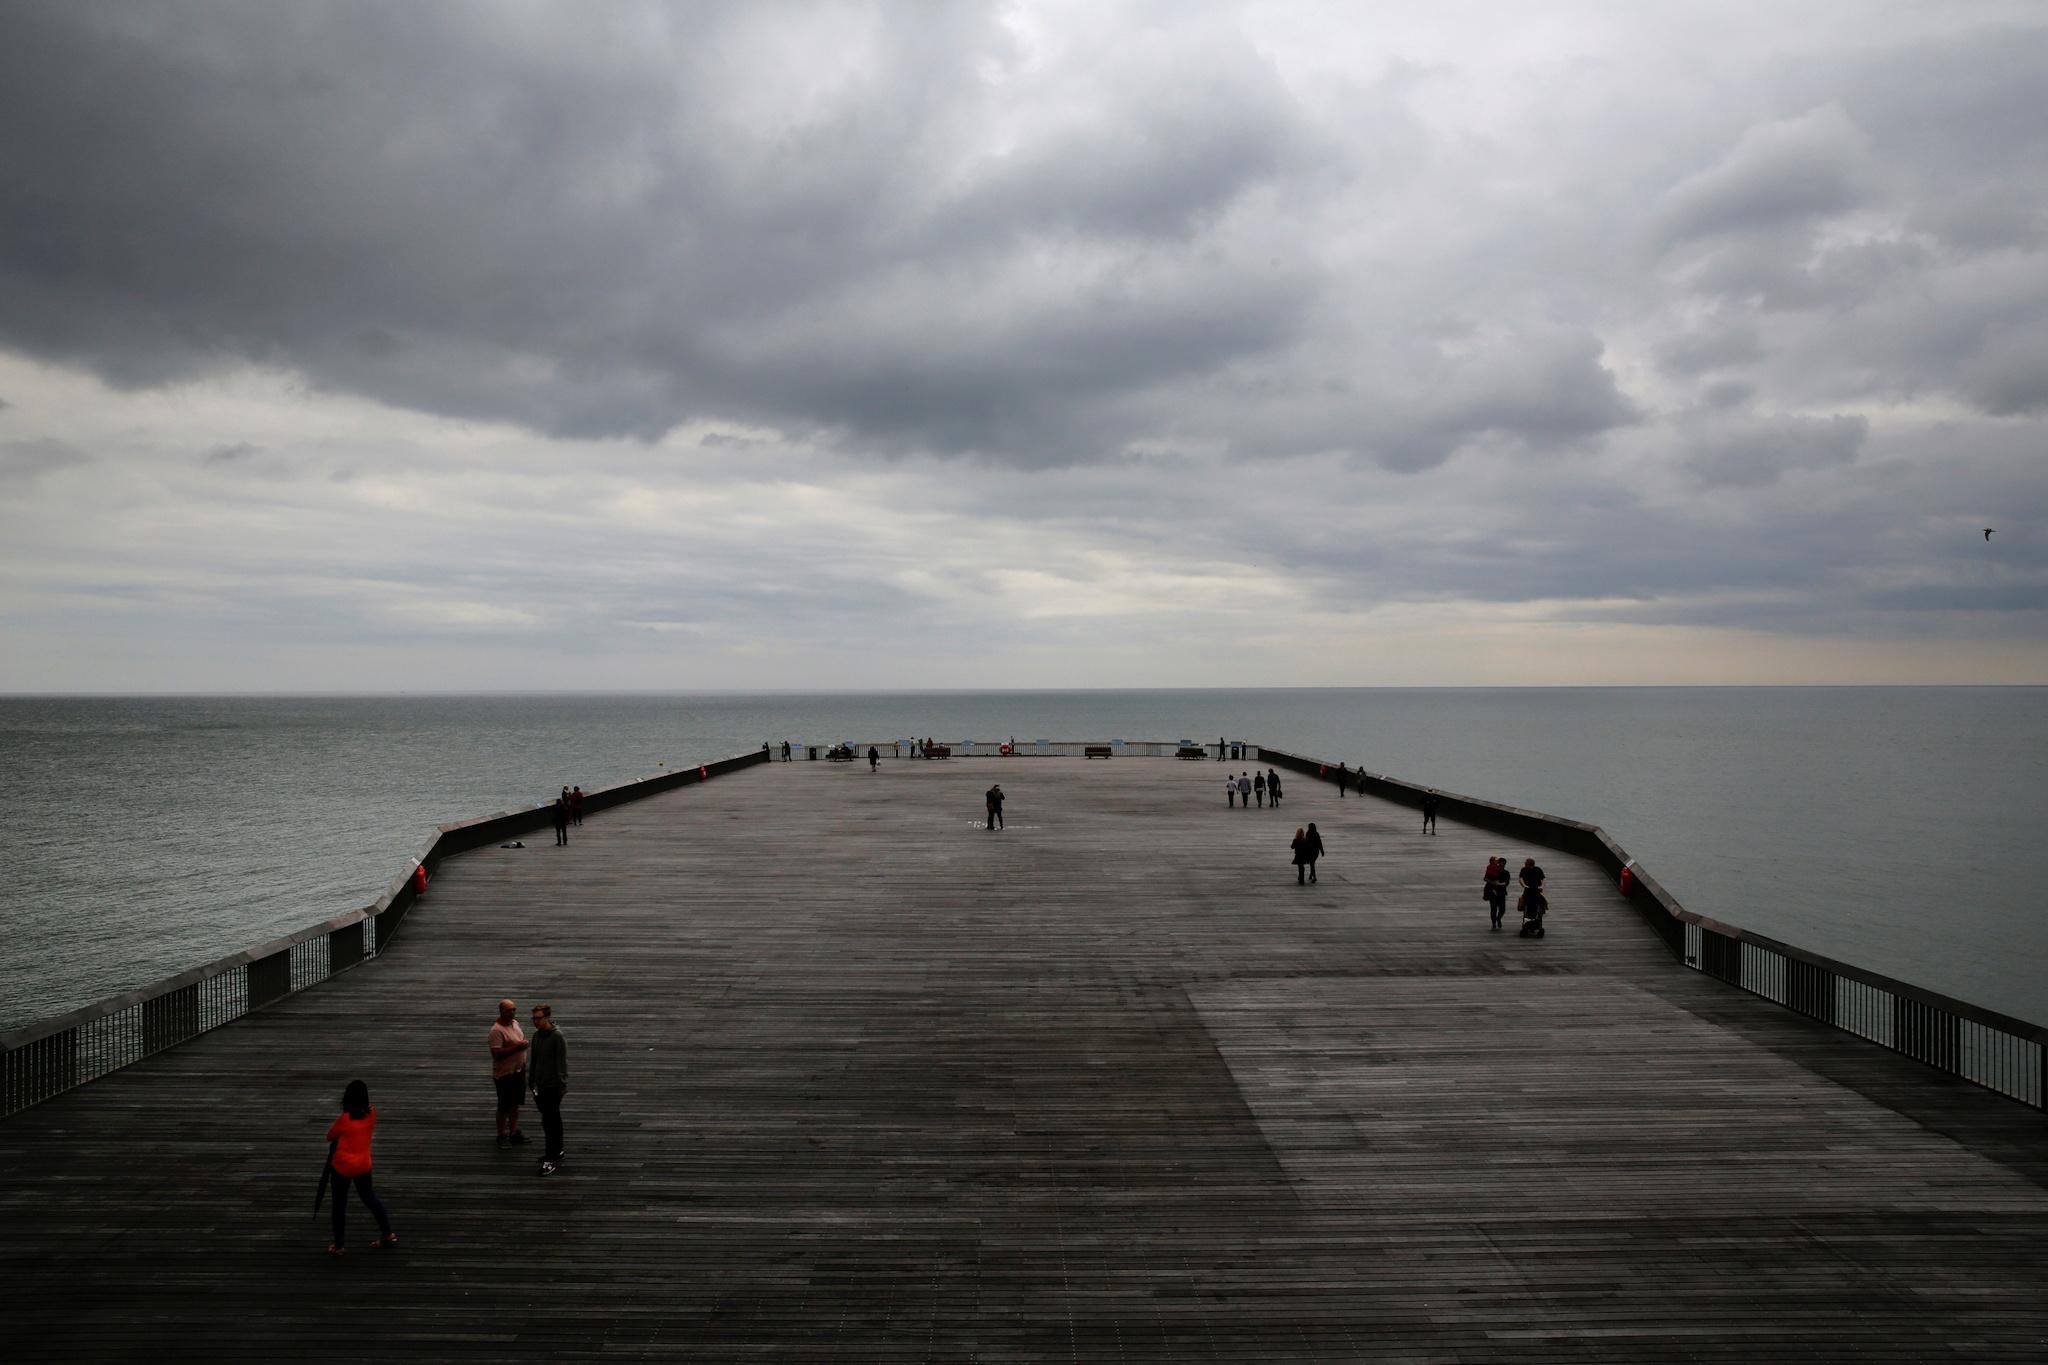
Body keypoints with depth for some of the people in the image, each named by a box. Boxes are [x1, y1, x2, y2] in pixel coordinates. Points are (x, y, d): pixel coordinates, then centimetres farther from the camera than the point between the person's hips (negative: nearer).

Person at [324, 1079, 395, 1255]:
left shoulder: (344, 1119, -23)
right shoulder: (371, 1113, -10)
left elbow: (330, 1136, -6)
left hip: (342, 1166, -5)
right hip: (363, 1164, 5)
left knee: (339, 1204, 10)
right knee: (369, 1196, 21)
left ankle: (339, 1245, 18)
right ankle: (388, 1234, 24)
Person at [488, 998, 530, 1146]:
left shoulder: (515, 1023, 5)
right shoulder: (497, 1030, -22)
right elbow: (496, 1053, -28)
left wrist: (524, 1043, 5)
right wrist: (516, 1047, -29)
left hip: (518, 1070, 8)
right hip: (504, 1074, -8)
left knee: (515, 1103, 18)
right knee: (504, 1107, 4)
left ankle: (514, 1131, 30)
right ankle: (502, 1136, 18)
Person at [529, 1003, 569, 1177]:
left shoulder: (557, 1037, -15)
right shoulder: (536, 1036, 8)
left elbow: (562, 1063, -15)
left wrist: (562, 1084, -16)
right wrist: (533, 1082, 18)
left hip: (553, 1086, -8)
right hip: (541, 1085, 8)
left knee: (548, 1122, -10)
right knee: (554, 1119, 19)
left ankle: (552, 1160, -8)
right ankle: (557, 1151, 30)